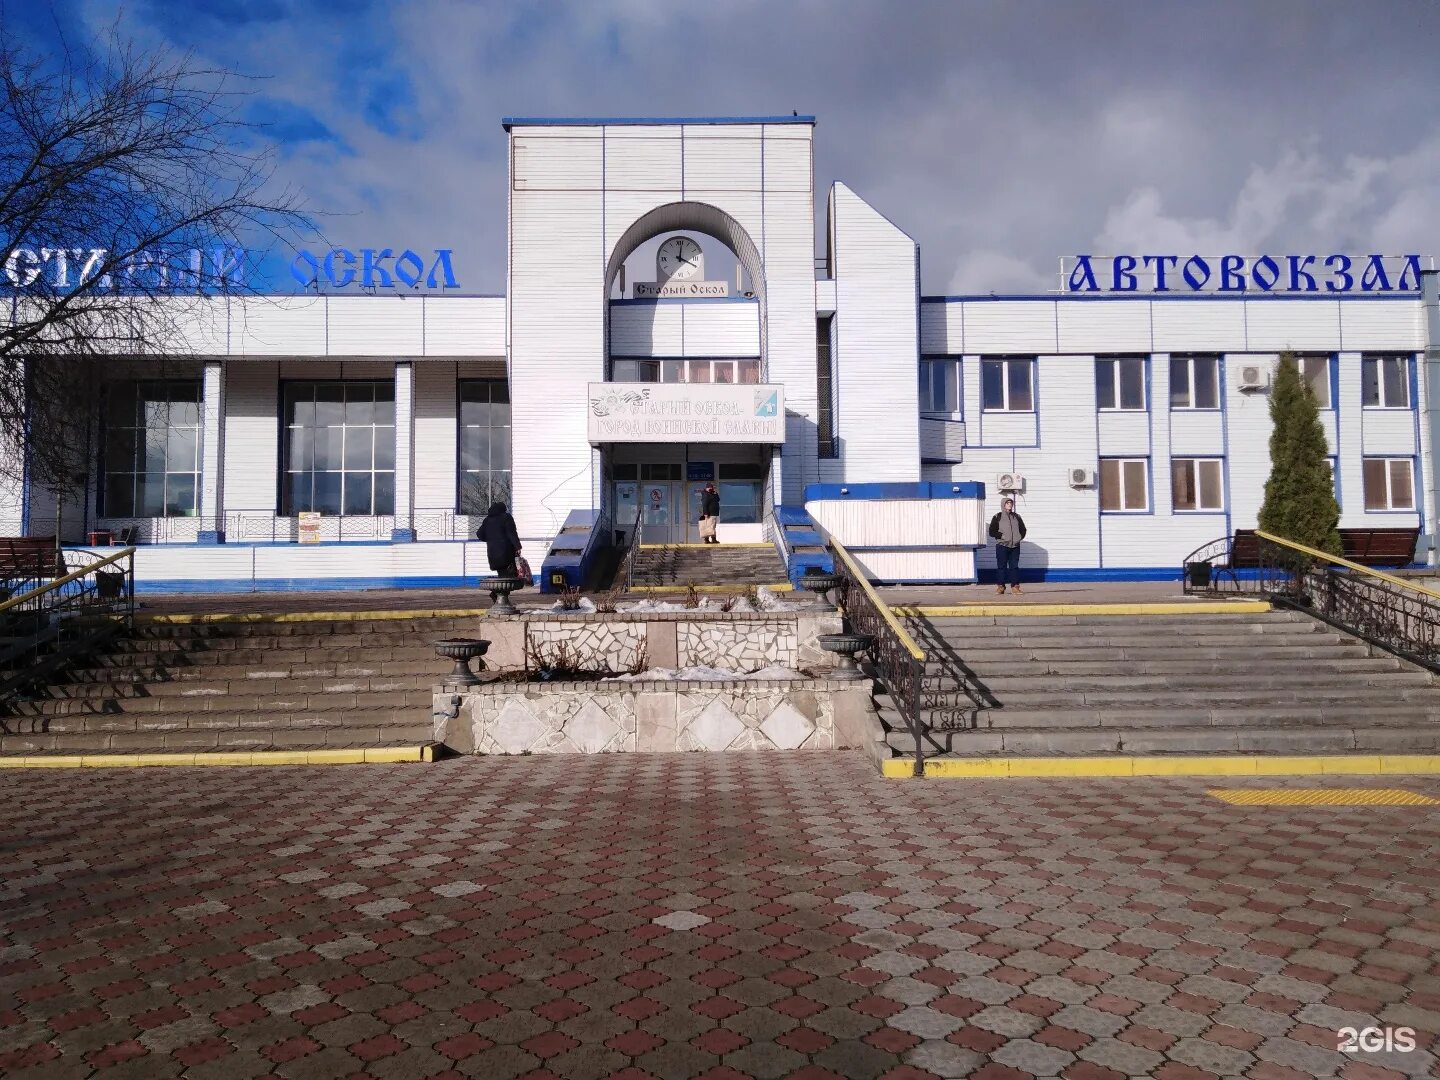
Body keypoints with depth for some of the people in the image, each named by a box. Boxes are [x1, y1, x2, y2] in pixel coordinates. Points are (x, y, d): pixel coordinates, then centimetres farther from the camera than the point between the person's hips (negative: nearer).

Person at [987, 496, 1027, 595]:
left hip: (1015, 546, 3)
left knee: (1014, 566, 3)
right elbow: (992, 532, -1)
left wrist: (1020, 537, 5)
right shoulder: (997, 517, 3)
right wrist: (1001, 536, -12)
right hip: (1002, 546, -3)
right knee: (1001, 566, -3)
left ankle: (1015, 585, 6)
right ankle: (1000, 586, 0)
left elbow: (1023, 529, 22)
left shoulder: (1017, 517, 15)